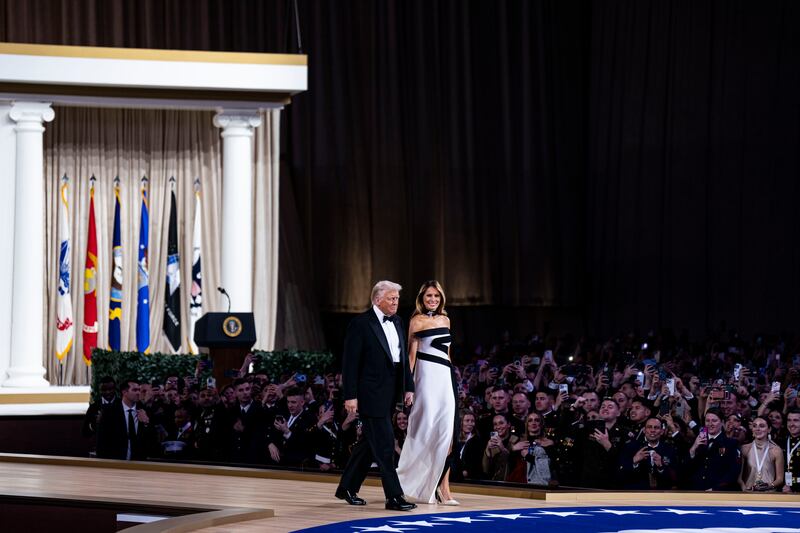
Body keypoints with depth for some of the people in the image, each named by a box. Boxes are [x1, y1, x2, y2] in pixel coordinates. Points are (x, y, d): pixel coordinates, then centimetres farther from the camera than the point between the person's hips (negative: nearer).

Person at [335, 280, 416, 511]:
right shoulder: (360, 324, -10)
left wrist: (408, 387, 9)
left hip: (390, 393, 8)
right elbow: (350, 362, -12)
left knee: (370, 442, 15)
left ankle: (347, 488, 27)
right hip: (371, 394, -8)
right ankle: (394, 497, -6)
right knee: (384, 444, -8)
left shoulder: (397, 322, 13)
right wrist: (350, 396, -15)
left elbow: (403, 357, 17)